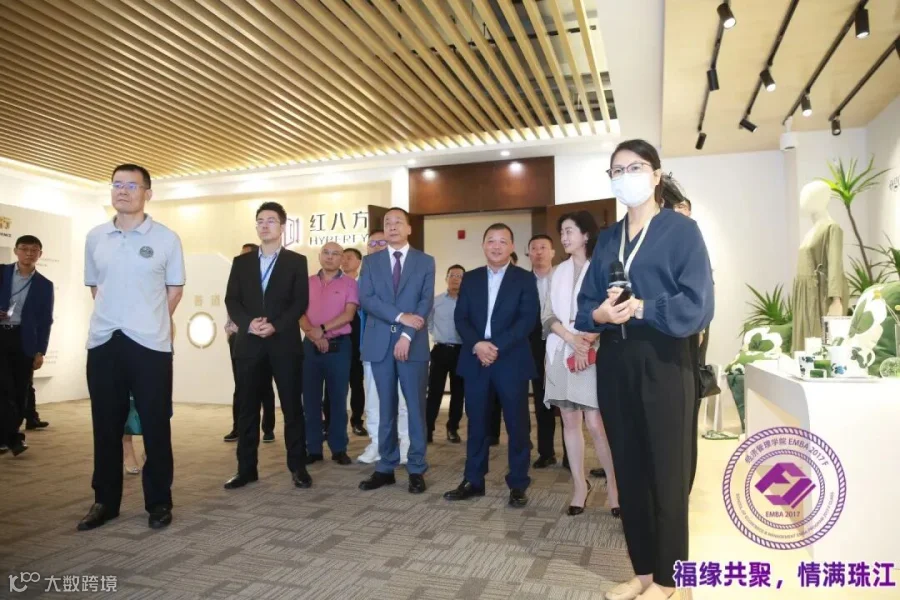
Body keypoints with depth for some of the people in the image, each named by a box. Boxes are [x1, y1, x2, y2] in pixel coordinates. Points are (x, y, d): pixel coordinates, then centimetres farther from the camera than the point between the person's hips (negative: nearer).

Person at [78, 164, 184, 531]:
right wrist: (112, 317, 11)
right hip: (103, 341, 3)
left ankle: (159, 502, 15)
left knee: (155, 426, 2)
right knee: (105, 426, 10)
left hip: (150, 343, -3)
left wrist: (152, 323, 8)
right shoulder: (95, 237, 9)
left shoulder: (165, 238, -1)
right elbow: (94, 286, 18)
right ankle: (105, 500, 24)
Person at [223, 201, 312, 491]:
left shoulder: (296, 261, 5)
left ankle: (298, 467, 11)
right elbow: (231, 300, 6)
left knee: (292, 408, 2)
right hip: (249, 343, 3)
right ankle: (246, 468, 17)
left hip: (285, 343, -2)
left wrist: (275, 325, -15)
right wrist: (248, 323, -12)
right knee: (247, 408, 7)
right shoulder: (241, 262, 13)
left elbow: (301, 302, -3)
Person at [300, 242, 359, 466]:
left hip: (339, 346, -2)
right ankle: (313, 449, 14)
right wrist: (314, 335, -14)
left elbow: (348, 315, -9)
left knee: (338, 398, 4)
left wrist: (322, 329, -16)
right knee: (311, 398, 5)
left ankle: (339, 448, 13)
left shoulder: (349, 283, 1)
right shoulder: (307, 283, 9)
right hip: (311, 346, 3)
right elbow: (300, 314, 2)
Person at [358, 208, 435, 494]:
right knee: (386, 408, 9)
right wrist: (400, 316, -15)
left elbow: (426, 302, -4)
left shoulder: (425, 261, 6)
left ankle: (417, 470, 12)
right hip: (380, 343, 2)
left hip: (413, 343, -1)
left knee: (416, 407, 3)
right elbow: (366, 299, -3)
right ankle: (386, 468, 19)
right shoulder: (370, 261, 10)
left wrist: (407, 335, -15)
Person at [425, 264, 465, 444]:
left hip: (461, 352, 0)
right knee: (434, 391, 0)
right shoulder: (436, 301, 2)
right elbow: (427, 323, 14)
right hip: (440, 350, 0)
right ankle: (428, 429, 7)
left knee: (458, 392, 9)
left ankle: (452, 428, 21)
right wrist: (437, 336, 9)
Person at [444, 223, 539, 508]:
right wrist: (477, 345, -14)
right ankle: (473, 481, 22)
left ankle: (518, 485, 17)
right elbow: (460, 318, 4)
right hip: (475, 360, 3)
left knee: (516, 425, 4)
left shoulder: (525, 279, 2)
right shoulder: (470, 278, 11)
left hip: (511, 360, -3)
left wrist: (496, 346, -17)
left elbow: (528, 319, -9)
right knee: (476, 423, 10)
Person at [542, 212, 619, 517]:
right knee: (570, 422, 6)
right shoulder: (557, 273, 14)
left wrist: (586, 342, -17)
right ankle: (579, 484, 16)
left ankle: (613, 481, 14)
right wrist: (570, 338, -10)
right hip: (561, 352, 5)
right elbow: (547, 316, 6)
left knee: (596, 423, -7)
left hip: (593, 352, -5)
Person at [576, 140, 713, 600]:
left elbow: (697, 304, -12)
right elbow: (585, 302, 9)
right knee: (628, 467, 12)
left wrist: (641, 309, -17)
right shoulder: (608, 238, 13)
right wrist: (599, 314, -12)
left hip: (663, 361, -5)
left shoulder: (681, 229, -3)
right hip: (614, 362, 5)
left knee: (666, 469, 5)